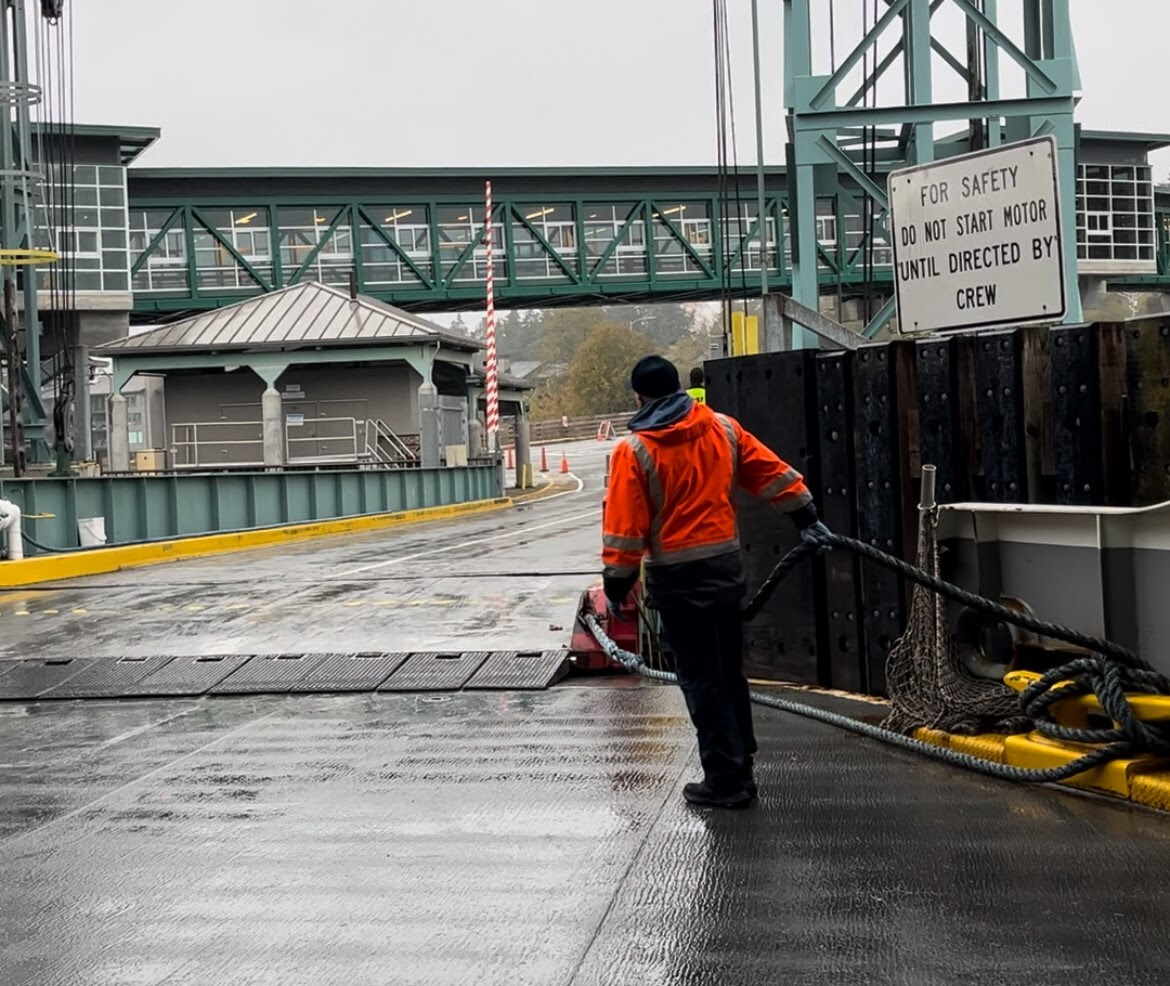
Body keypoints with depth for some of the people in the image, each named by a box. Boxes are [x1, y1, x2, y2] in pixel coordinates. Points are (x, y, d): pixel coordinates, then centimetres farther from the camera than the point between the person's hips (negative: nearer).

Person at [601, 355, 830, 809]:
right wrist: (805, 517, 18)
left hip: (677, 577, -5)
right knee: (730, 673, 15)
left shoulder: (634, 451, -11)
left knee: (701, 679, 1)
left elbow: (624, 525, -11)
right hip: (727, 566, 5)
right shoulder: (723, 429, 3)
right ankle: (740, 769, 22)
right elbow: (772, 473, 8)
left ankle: (725, 779, 3)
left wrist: (617, 581, -2)